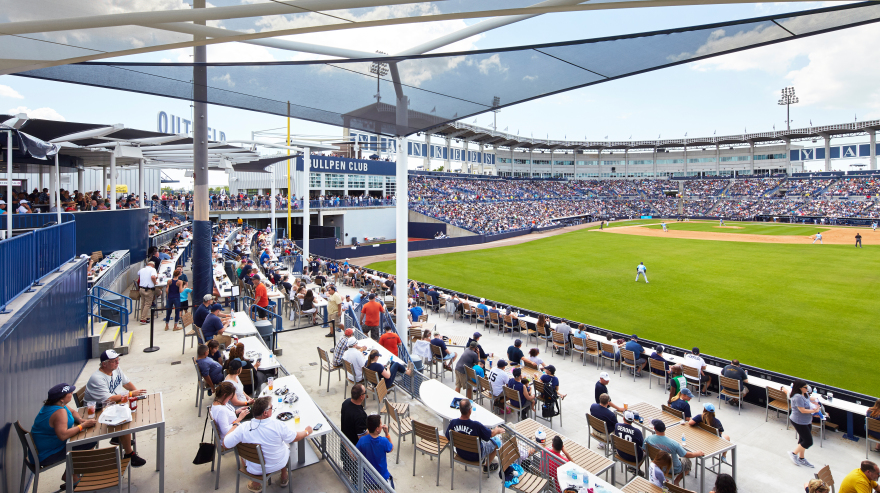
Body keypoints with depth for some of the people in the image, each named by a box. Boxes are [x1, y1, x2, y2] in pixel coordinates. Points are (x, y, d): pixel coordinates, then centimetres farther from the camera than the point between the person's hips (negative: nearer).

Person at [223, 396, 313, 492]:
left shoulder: (243, 429, -25)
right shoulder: (278, 425, -27)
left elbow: (225, 444, -11)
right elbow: (295, 438, -11)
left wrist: (235, 423, 3)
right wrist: (307, 432, 10)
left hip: (254, 470, 1)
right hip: (278, 464, 0)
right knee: (286, 443, 29)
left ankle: (255, 484, 37)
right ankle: (284, 478, 44)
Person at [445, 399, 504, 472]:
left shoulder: (453, 422, -23)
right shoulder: (476, 425, -35)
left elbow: (448, 436, -4)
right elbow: (491, 434, -16)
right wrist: (497, 431, 7)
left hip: (460, 453, 5)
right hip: (475, 456, -5)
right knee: (495, 443, 19)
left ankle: (483, 459, 45)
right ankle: (487, 466, 38)